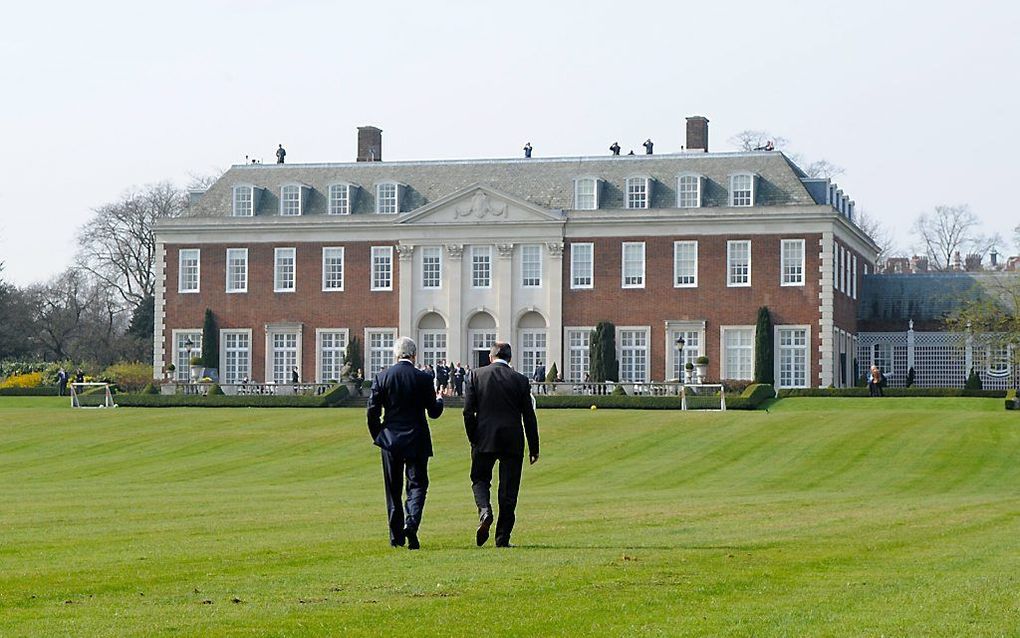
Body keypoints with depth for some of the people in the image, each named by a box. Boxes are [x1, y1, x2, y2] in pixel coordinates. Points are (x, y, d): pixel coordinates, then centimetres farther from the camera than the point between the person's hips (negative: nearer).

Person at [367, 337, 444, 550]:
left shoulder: (382, 377, -3)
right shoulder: (423, 379, -7)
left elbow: (372, 412, -3)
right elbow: (434, 412, 0)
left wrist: (377, 436, 12)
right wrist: (439, 400, 23)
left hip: (390, 439, 2)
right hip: (416, 441, -2)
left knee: (393, 489, 11)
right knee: (417, 484, 3)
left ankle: (396, 536, 15)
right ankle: (411, 522, -22)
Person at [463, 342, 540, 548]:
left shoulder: (476, 376, 0)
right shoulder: (520, 380, 2)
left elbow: (468, 412, -3)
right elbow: (529, 417, 4)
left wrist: (473, 439, 7)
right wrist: (533, 449, 10)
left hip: (484, 440, 0)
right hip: (512, 442, 0)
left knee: (480, 479, 17)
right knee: (508, 491, 6)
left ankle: (485, 511, -13)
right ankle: (502, 538, 6)